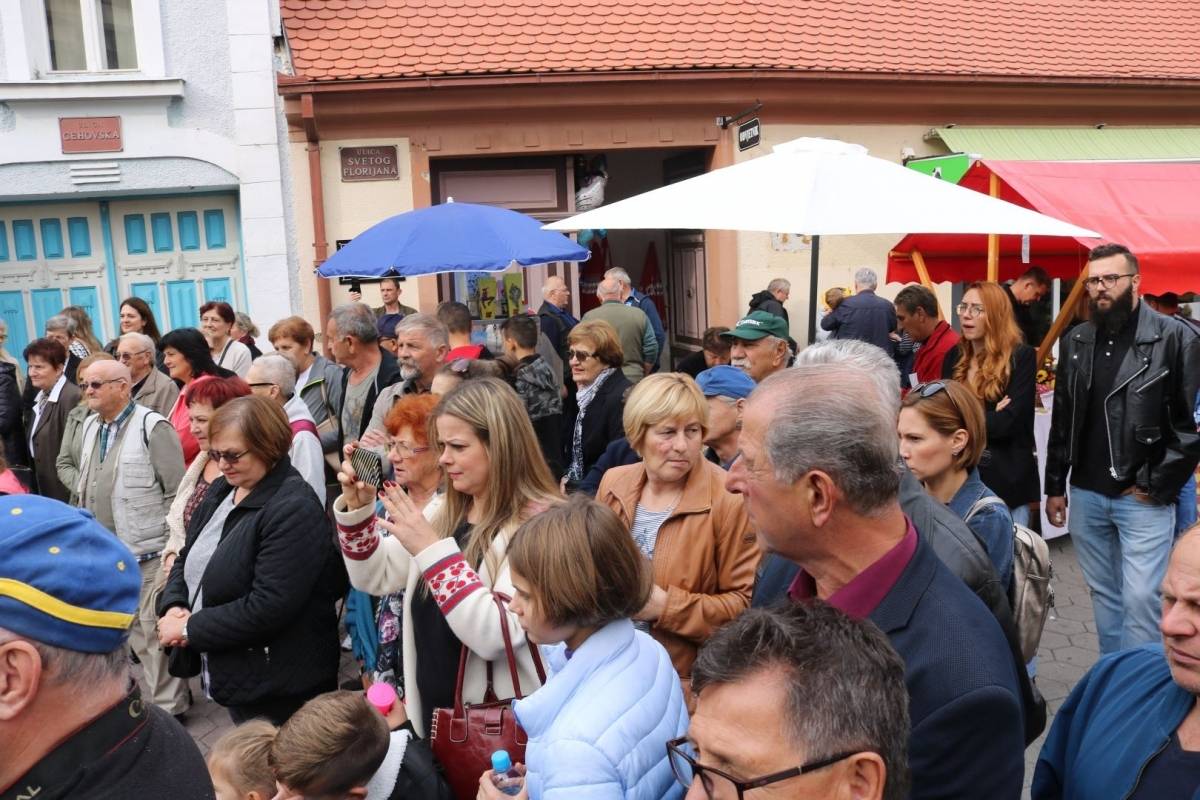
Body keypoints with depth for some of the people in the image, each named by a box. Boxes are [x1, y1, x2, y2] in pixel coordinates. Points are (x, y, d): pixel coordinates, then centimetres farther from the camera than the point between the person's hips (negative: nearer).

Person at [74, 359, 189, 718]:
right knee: (131, 631, 18)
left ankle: (167, 707, 14)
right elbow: (86, 487, 20)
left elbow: (177, 493, -13)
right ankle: (135, 698, 32)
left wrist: (171, 547, -13)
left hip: (148, 552, -7)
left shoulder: (153, 427, -13)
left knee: (156, 630, 1)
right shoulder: (90, 427, 11)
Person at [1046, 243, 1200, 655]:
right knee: (1104, 594, 15)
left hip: (1144, 498, -5)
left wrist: (1157, 485, -10)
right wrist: (1054, 486, 13)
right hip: (1086, 495, 5)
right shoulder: (1075, 342, 9)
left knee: (1140, 598, -5)